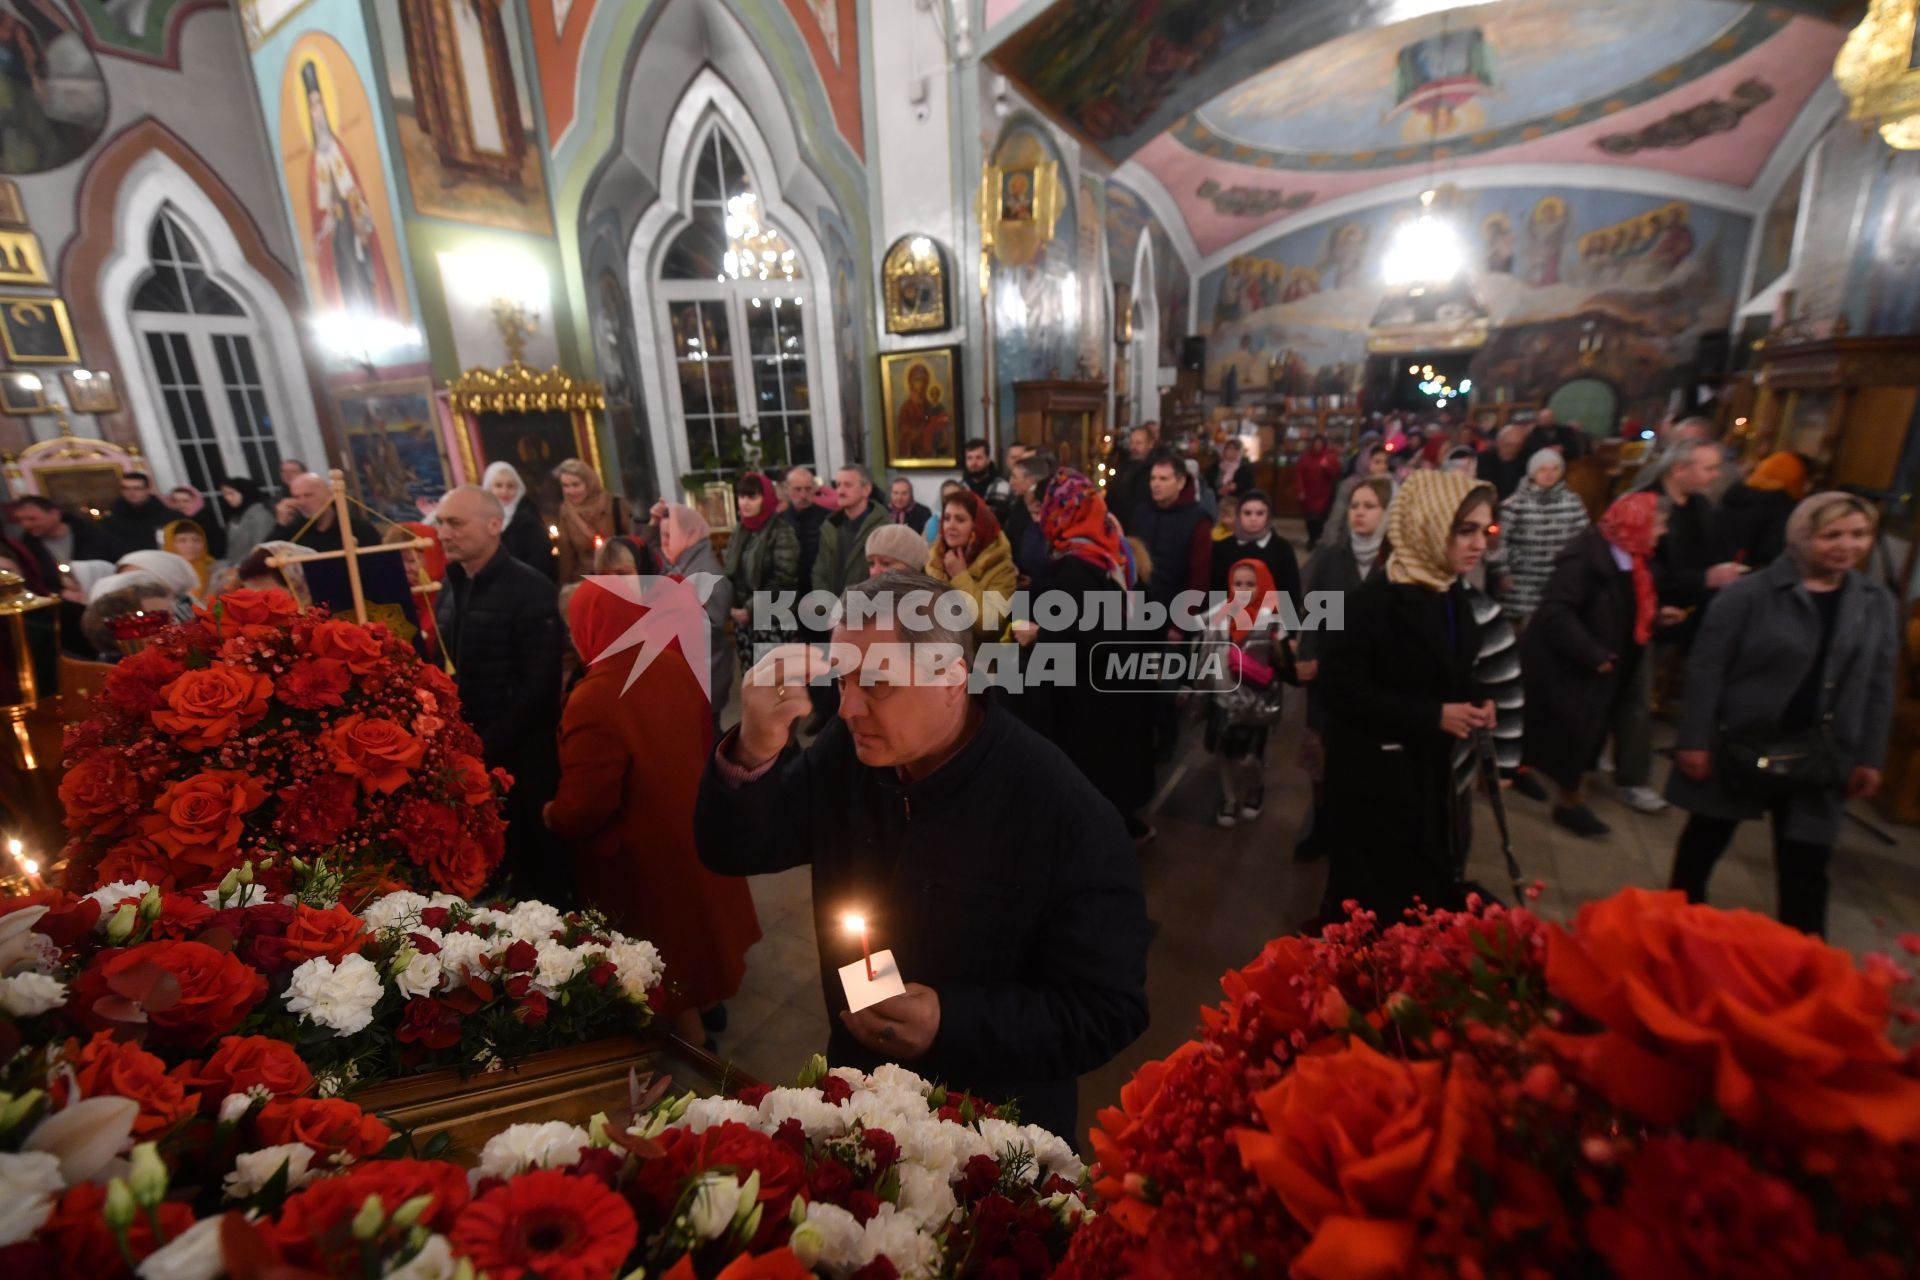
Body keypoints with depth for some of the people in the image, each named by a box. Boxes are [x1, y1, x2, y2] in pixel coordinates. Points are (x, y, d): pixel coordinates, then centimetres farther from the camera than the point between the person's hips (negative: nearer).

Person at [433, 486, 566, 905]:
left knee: (540, 867, 7)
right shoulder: (449, 591, 12)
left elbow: (538, 685, -17)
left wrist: (487, 747, -16)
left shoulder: (530, 589, -11)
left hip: (520, 758, -6)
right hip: (467, 757, 6)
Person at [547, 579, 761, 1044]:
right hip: (689, 830, 7)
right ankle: (708, 997, 52)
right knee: (692, 924, 30)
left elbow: (583, 807, -26)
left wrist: (550, 816, -4)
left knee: (664, 963, 15)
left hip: (637, 858, -7)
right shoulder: (676, 666, -8)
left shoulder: (593, 699, -31)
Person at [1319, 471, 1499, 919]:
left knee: (1432, 887, 21)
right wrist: (1433, 715, -24)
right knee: (1380, 898, 9)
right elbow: (1343, 689, -23)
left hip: (1438, 772, 8)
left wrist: (1476, 700, -2)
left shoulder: (1453, 595, 4)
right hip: (1381, 780, -8)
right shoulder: (1374, 601, -22)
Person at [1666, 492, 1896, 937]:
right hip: (1738, 745, -3)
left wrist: (1869, 757, 6)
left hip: (1815, 756, 3)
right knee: (1704, 841, 13)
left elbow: (1878, 687, 9)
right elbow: (1705, 668, -12)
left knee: (1805, 867, 7)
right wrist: (1694, 740, -14)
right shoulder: (1752, 593, -11)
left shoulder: (1878, 604, 5)